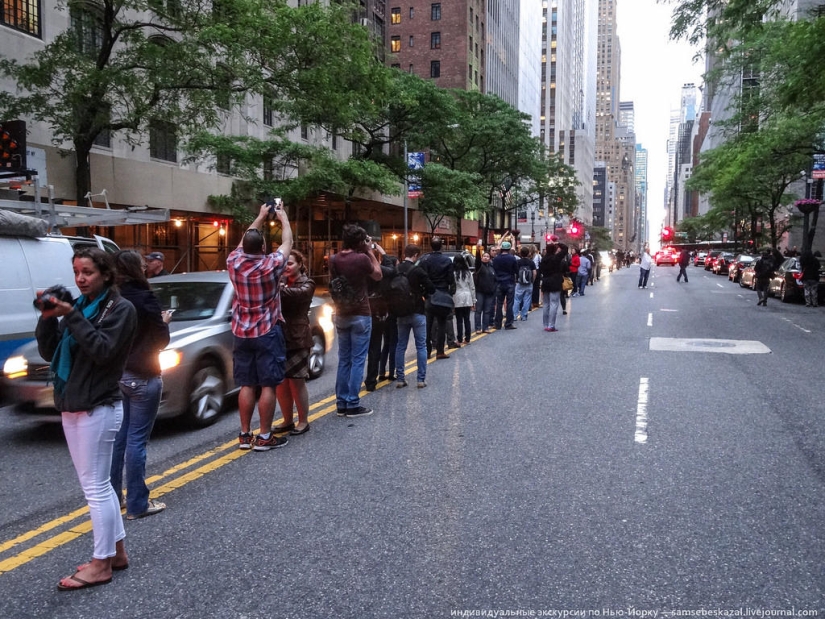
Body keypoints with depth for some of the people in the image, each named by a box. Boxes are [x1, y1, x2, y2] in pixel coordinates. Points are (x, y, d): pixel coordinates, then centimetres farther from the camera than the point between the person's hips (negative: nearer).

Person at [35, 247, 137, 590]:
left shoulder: (121, 308, -8)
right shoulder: (79, 305, 11)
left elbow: (103, 350, -20)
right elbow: (48, 352, 9)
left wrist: (72, 317, -23)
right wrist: (48, 317, -6)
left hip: (99, 407, -8)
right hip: (71, 405, 8)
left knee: (96, 486, -2)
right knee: (97, 485, 14)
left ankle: (101, 564, 9)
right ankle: (116, 551, 25)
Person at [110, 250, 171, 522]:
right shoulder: (144, 298, -15)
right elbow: (161, 340, -10)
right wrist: (164, 321, 9)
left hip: (116, 374, 7)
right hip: (142, 377, -6)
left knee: (118, 436, 15)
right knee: (137, 438, -1)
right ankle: (137, 504, 7)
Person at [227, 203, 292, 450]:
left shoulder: (233, 262, -4)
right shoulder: (270, 265, -15)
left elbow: (245, 239, 15)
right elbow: (287, 242, 1)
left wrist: (260, 217, 25)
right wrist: (284, 218, 17)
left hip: (241, 333, 5)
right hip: (267, 333, -5)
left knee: (247, 385, 9)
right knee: (268, 385, 0)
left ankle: (244, 435, 14)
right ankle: (264, 437, 3)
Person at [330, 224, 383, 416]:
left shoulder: (334, 260, 2)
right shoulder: (362, 258, -14)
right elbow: (378, 276, 1)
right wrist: (370, 252, 6)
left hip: (341, 315, 6)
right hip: (360, 315, -6)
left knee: (343, 360, 12)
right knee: (357, 360, 0)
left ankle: (341, 403, 15)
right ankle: (353, 405, 2)